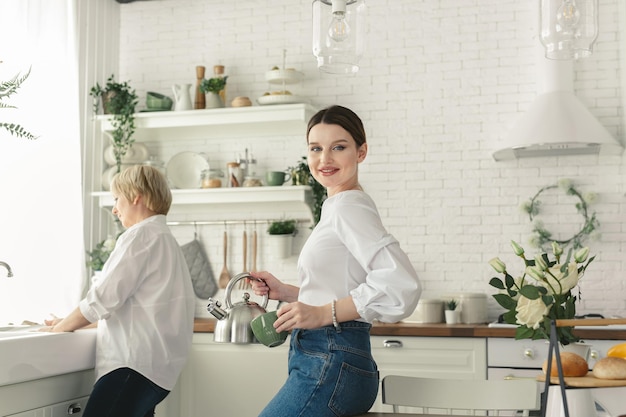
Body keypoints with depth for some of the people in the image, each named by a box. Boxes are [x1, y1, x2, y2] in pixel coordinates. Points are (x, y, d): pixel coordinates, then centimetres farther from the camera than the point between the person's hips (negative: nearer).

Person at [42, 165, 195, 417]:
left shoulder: (140, 236, -8)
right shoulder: (164, 238, 22)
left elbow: (104, 298, -11)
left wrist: (62, 326, 4)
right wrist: (70, 322, 20)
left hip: (135, 362, -10)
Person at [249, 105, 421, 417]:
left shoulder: (349, 207, -12)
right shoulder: (337, 208, 17)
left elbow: (402, 286, -24)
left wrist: (323, 313, -21)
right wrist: (285, 292, 12)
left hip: (330, 365, -9)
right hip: (328, 363, 9)